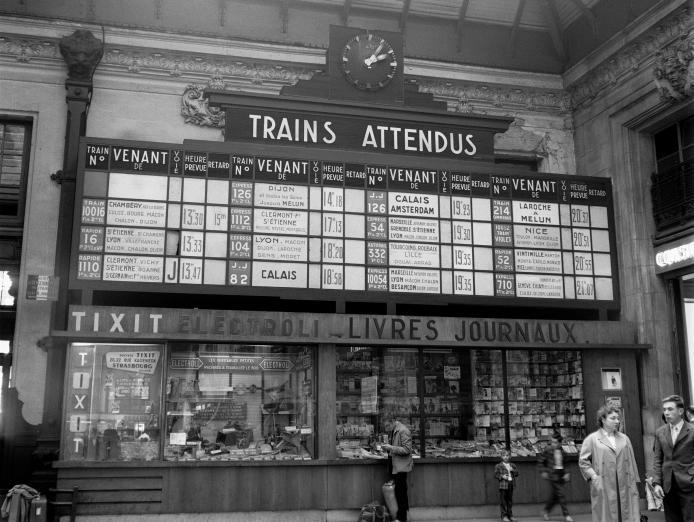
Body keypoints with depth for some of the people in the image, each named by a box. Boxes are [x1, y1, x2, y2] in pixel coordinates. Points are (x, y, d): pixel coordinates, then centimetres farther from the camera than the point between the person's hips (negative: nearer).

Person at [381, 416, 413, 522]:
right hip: (395, 465, 9)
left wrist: (391, 448, -22)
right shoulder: (393, 431, 11)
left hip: (401, 466, -9)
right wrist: (387, 447, 4)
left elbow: (407, 450, -20)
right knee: (400, 491, 16)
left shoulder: (403, 431, -17)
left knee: (400, 492, -3)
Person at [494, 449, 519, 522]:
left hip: (511, 484, 4)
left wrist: (513, 470, -6)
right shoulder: (498, 466, 0)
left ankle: (510, 515, 18)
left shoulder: (512, 465, 14)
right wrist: (502, 476, -17)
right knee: (503, 501, -3)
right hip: (503, 485, -4)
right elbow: (495, 475, -1)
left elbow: (517, 473, 13)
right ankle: (504, 516, 4)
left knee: (510, 500, 9)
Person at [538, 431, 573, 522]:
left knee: (554, 495, 9)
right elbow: (540, 462, 1)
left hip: (561, 474, 5)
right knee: (560, 494, -9)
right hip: (553, 474, -5)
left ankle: (546, 511, 26)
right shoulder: (548, 450, -6)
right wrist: (543, 472, -7)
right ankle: (566, 515, -4)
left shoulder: (562, 452, 7)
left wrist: (566, 473, 8)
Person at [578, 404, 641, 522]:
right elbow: (583, 461, 1)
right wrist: (593, 477, -8)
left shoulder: (624, 438, 13)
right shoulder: (592, 439, 0)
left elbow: (631, 463, 13)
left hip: (624, 489, 4)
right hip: (604, 489, -3)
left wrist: (633, 484, 10)